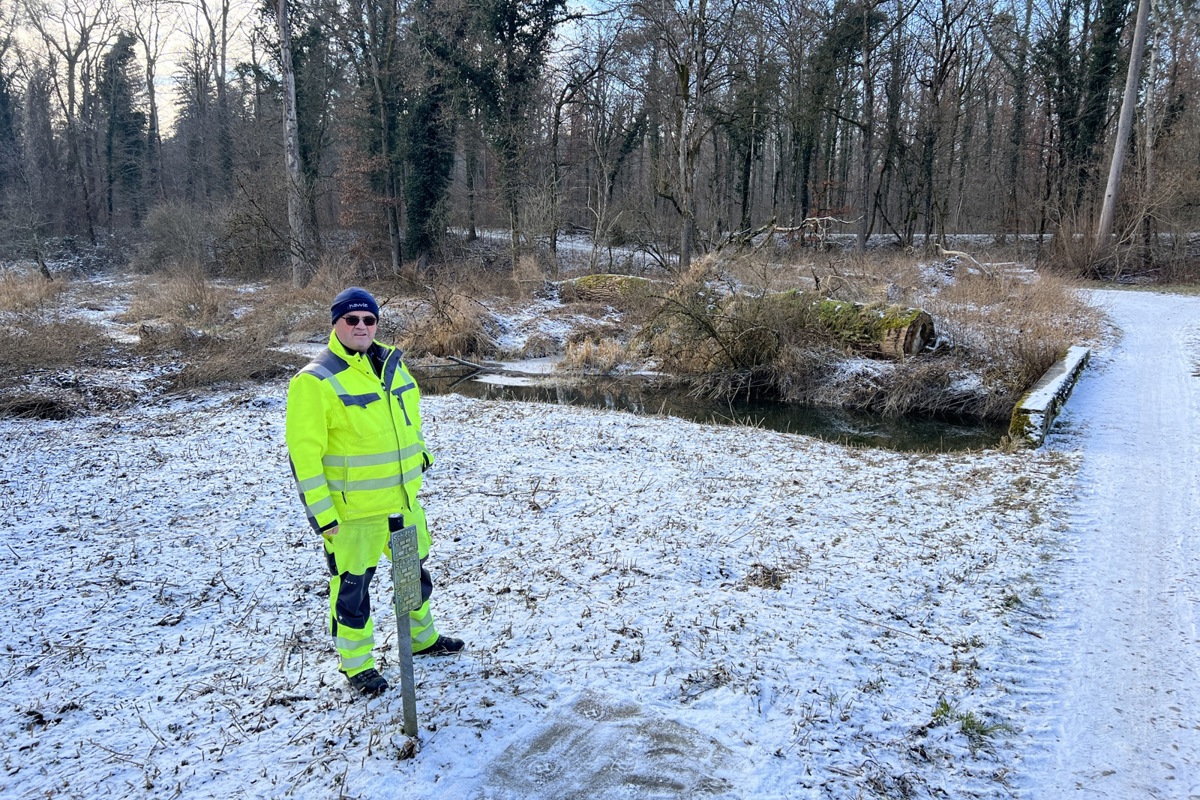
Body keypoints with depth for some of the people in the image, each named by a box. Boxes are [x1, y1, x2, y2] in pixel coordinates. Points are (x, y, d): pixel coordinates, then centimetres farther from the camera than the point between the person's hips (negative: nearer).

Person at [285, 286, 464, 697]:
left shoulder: (392, 363, 4)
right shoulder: (316, 381, -17)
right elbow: (304, 452, -17)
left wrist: (419, 454, 25)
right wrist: (321, 512, -19)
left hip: (404, 498, 7)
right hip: (352, 510, -7)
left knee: (416, 571, 22)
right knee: (352, 586, 7)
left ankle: (422, 637, 45)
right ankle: (356, 664, 28)